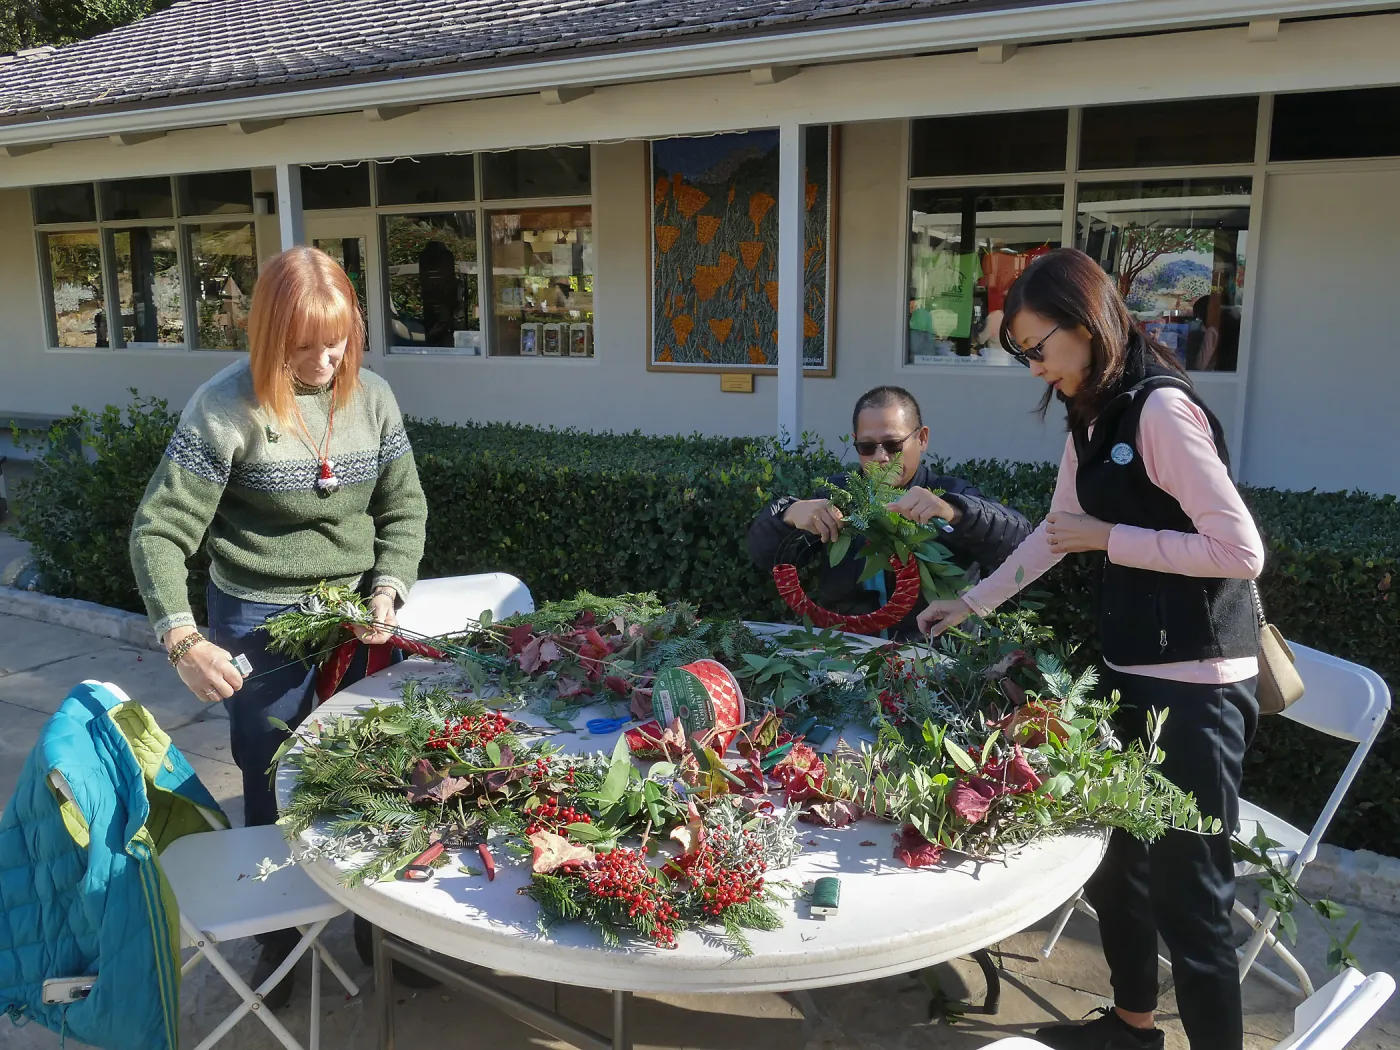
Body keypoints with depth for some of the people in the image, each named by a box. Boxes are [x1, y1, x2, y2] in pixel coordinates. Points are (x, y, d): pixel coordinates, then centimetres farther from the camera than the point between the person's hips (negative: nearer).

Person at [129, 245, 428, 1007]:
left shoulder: (372, 397, -3)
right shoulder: (226, 408, -15)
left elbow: (404, 509, 4)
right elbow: (159, 530, -16)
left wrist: (387, 590, -13)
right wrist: (183, 640, -27)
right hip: (260, 622, -3)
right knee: (274, 787, 11)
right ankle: (277, 934, 34)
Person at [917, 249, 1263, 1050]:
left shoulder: (1162, 409, -19)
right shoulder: (1093, 419, 10)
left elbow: (1241, 552, -22)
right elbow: (1057, 532, 21)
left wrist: (1108, 539, -16)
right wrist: (973, 603, 22)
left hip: (1196, 684, -9)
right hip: (1130, 670, 9)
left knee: (1187, 891, -1)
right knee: (1115, 862, 21)